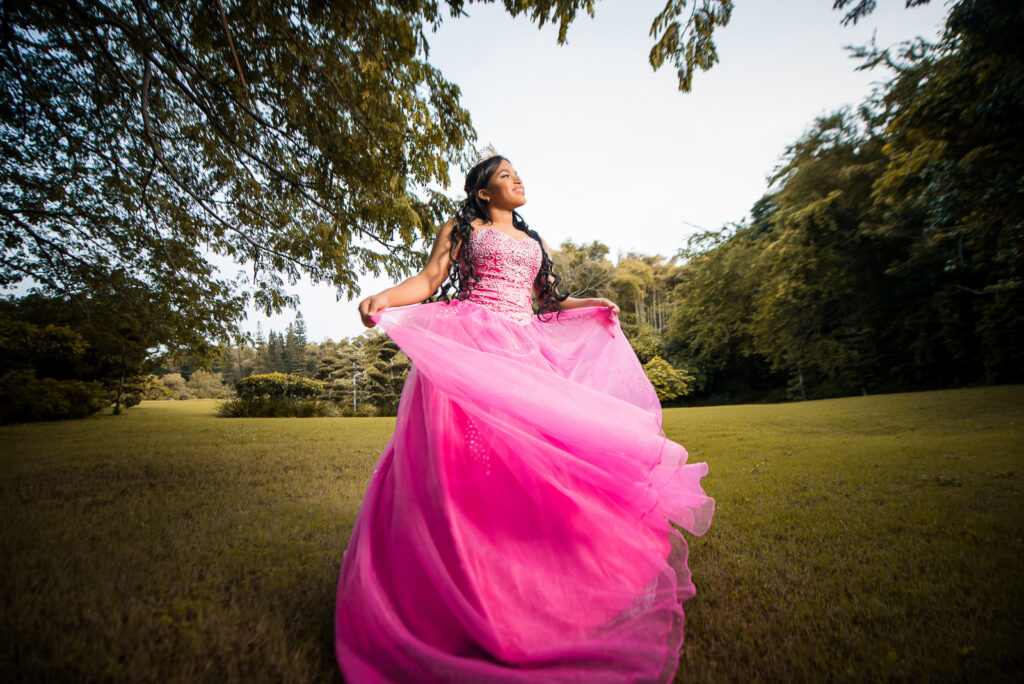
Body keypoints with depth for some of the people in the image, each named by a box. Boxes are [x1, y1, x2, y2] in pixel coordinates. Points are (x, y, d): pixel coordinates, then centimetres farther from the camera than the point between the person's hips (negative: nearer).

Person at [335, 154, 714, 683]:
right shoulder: (462, 229, 13)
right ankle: (462, 587, -4)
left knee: (526, 453, -4)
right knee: (464, 456, -14)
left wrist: (592, 305, 16)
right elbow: (428, 280, 2)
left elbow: (543, 299, 27)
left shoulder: (532, 241, 28)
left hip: (524, 351, 5)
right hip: (469, 344, -4)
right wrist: (382, 298, -15)